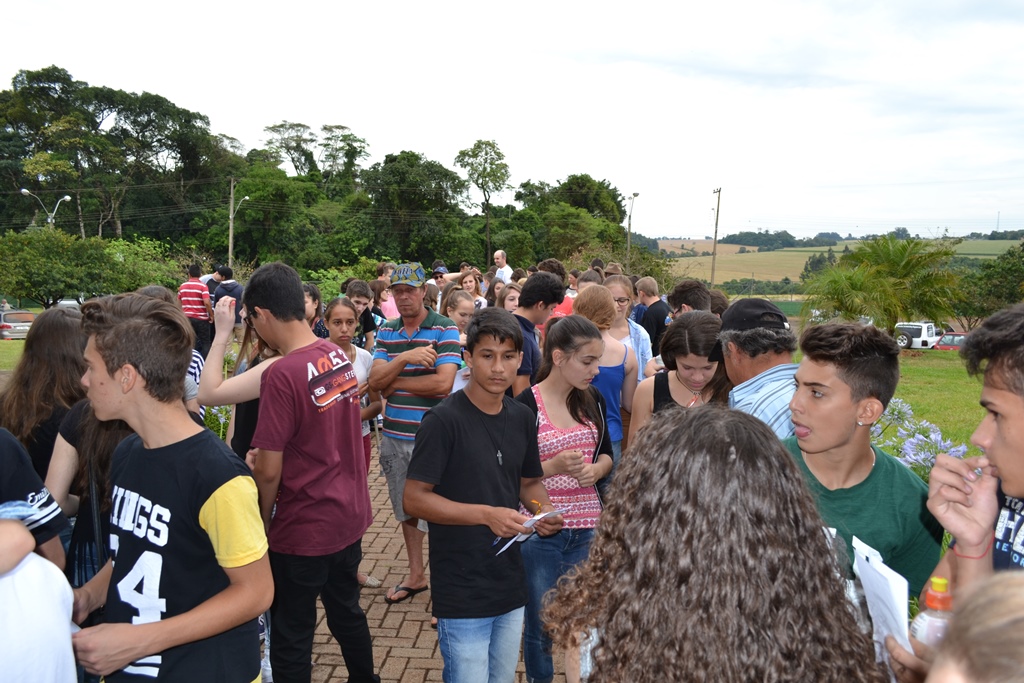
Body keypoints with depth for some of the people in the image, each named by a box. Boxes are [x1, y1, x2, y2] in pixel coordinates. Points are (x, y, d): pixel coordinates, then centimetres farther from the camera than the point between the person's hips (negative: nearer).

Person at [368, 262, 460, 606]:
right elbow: (375, 380, -1)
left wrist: (395, 382, -8)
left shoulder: (445, 329, -8)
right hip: (394, 436, 6)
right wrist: (406, 358, -19)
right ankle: (416, 575, 37)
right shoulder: (387, 331, 9)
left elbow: (443, 383, -19)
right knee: (406, 511, 19)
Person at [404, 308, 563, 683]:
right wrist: (485, 514, -24)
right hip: (462, 592, -6)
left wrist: (544, 509, -6)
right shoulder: (444, 420, -16)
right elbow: (415, 498, -16)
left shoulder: (522, 417, 3)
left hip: (511, 584, 6)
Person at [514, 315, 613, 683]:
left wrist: (596, 470, -9)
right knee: (541, 622, 12)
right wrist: (554, 467, -24)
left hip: (588, 528, 4)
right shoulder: (525, 405, -15)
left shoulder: (593, 400, 1)